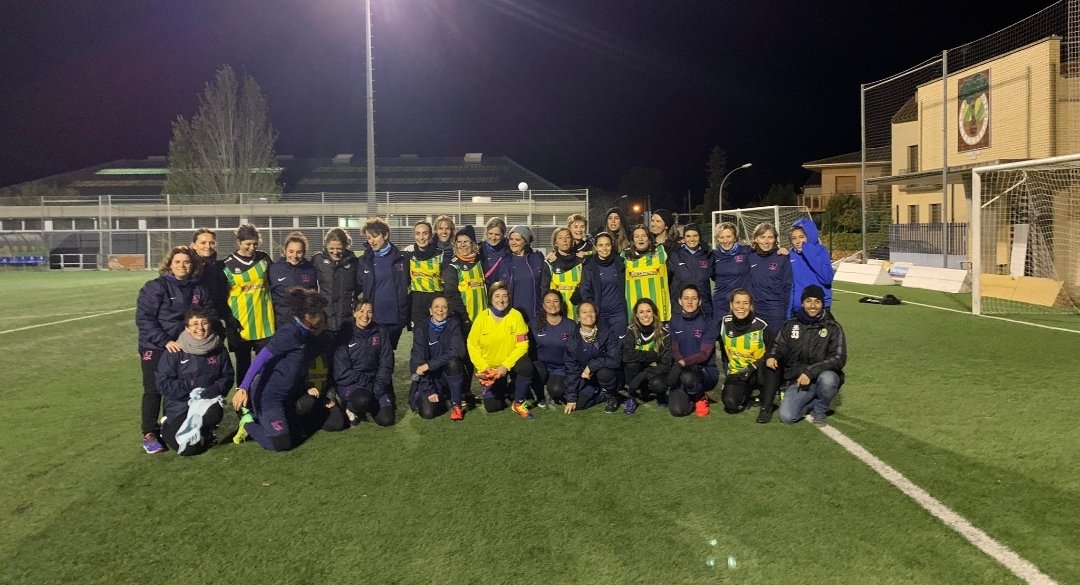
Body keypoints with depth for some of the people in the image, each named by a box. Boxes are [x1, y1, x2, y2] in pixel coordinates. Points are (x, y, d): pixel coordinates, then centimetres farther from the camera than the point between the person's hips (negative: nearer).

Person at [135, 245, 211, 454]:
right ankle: (149, 434, 8)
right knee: (154, 390, -1)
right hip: (156, 348, -4)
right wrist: (165, 341, -20)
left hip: (185, 348, 4)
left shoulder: (199, 290, 4)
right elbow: (143, 318, -14)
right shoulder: (155, 287, -9)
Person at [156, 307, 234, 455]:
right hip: (180, 407, -2)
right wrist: (191, 386, -16)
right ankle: (168, 429, 16)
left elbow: (227, 377, 5)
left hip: (208, 401, 2)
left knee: (215, 413, -36)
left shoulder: (219, 350, 3)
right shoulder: (175, 351, -6)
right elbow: (163, 384, -9)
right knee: (189, 448, -21)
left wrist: (216, 388, -16)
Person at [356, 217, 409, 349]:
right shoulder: (363, 261, 4)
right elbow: (357, 287, 6)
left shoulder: (401, 258, 3)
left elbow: (408, 282, 10)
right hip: (372, 319, 0)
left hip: (395, 318, 0)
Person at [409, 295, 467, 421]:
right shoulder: (421, 329, -5)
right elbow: (418, 361, -11)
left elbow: (456, 352, -21)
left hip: (451, 376, 0)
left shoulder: (453, 325, -6)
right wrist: (429, 390, -19)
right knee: (427, 412, -21)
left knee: (453, 362, -33)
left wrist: (428, 365, -25)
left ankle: (456, 405, -14)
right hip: (429, 378, 0)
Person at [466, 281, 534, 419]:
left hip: (510, 362, -1)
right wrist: (483, 367, -17)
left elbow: (522, 344, -14)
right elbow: (472, 346, -5)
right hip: (490, 367, 1)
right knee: (492, 406, -6)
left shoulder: (515, 315, -13)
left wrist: (506, 366, -23)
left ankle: (519, 403, -9)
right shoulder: (482, 317, -10)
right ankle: (503, 387, 30)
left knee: (526, 366, -34)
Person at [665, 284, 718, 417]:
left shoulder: (707, 324, -6)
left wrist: (682, 363, -30)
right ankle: (690, 397, 18)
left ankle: (701, 398, -2)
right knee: (677, 410, -19)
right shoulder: (674, 322, 4)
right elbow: (674, 350, 1)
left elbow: (704, 354, -14)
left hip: (705, 370, -3)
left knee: (687, 377, -38)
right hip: (682, 370, 3)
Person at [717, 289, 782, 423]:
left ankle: (766, 407, -16)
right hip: (737, 373, 2)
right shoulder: (724, 323, -4)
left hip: (759, 372, -2)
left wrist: (751, 368, -16)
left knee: (771, 366, -36)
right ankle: (746, 394, 13)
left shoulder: (761, 326, -13)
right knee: (730, 404, -25)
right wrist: (727, 371, 10)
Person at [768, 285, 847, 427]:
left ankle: (819, 410, -5)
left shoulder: (833, 328, -2)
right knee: (787, 417, -21)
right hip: (798, 380, 1)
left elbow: (838, 358, -11)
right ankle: (812, 403, 13)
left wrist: (811, 371, -23)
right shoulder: (791, 325, 6)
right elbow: (779, 345, 12)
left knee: (827, 379, -39)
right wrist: (771, 356, -14)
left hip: (823, 375, -1)